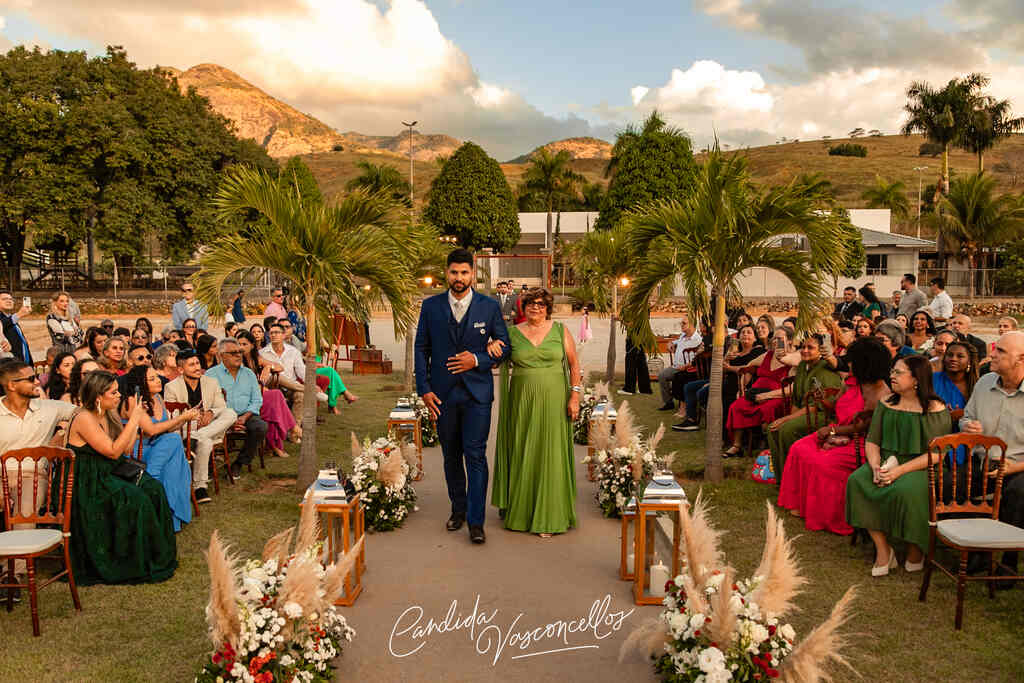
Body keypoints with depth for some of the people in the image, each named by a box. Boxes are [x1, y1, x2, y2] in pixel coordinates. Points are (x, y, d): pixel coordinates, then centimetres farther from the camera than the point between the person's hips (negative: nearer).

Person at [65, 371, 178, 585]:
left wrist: (136, 417, -1)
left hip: (107, 476, 8)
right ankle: (139, 565, -8)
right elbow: (114, 451, -23)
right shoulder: (84, 419, -18)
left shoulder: (108, 415, 8)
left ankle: (158, 556, -4)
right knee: (136, 500, -22)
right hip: (88, 484, -8)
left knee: (153, 488, -10)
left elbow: (127, 449, 6)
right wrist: (133, 420, -20)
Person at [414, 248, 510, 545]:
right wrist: (424, 389, -2)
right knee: (451, 456, 13)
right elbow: (421, 348, 5)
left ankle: (476, 521, -1)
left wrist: (477, 360, -13)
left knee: (475, 455, -6)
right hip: (443, 393, 2)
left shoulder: (490, 307, 0)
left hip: (477, 392, -2)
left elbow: (504, 346, 5)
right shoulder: (430, 306, 4)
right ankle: (458, 509, 30)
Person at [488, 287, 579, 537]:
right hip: (522, 401, 1)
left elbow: (575, 365, 4)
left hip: (553, 401, -1)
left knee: (550, 454, 0)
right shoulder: (512, 333, 5)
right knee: (522, 454, 7)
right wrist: (491, 345, -7)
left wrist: (575, 396, -4)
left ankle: (548, 517, 9)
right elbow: (497, 361, 14)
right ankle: (520, 509, 23)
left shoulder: (560, 330, 2)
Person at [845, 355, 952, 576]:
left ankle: (915, 550, -6)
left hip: (922, 467, -5)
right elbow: (871, 441, 9)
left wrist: (900, 470, -23)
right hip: (887, 462, 5)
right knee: (857, 480, -23)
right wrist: (875, 467, -11)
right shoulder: (886, 404, 10)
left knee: (906, 490, -35)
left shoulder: (935, 409, -8)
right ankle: (883, 549, -14)